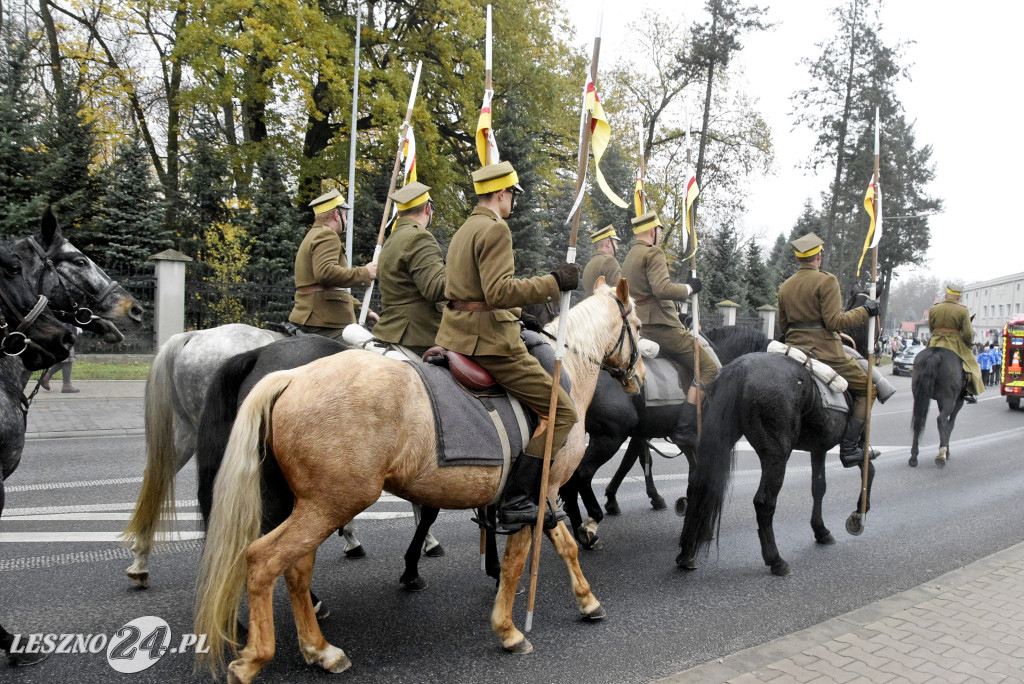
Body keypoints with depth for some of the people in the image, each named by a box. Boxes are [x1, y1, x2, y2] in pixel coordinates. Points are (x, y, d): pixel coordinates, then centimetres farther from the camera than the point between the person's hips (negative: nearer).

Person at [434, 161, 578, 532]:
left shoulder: (463, 230, 19)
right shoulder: (495, 228, -12)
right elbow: (499, 292, -23)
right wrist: (554, 281, -19)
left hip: (456, 336, 11)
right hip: (491, 340, -11)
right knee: (562, 412, -7)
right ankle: (516, 502, -10)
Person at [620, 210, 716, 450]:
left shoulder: (629, 257, 22)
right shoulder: (653, 253, -9)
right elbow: (662, 288, -23)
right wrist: (689, 288, -8)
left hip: (639, 326, 10)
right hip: (660, 324, -10)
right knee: (708, 368, -10)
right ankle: (684, 430, -19)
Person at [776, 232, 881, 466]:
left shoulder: (785, 286, 11)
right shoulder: (826, 280, -9)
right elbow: (834, 321, -15)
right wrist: (864, 311, -4)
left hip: (794, 349, 7)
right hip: (824, 351, -6)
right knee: (867, 388, 4)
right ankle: (849, 448, -3)